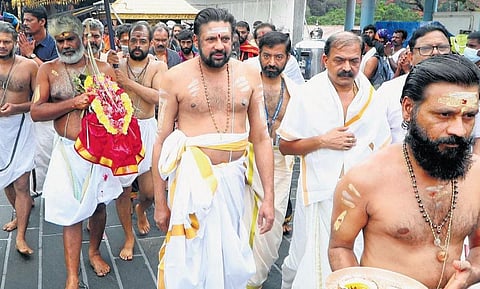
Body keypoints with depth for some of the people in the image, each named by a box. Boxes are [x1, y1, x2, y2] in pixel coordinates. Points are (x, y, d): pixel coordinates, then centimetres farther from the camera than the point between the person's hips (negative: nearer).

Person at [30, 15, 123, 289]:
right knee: (70, 211, 1)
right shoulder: (48, 70, 1)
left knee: (99, 203, 15)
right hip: (68, 151, -1)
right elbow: (36, 112, -7)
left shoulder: (104, 68, 1)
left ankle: (95, 252, 40)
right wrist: (73, 103, -17)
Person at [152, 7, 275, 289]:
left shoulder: (249, 75, -1)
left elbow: (262, 138, 2)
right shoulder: (176, 78, -7)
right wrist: (160, 201, -2)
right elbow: (162, 141, -2)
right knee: (190, 259, 6)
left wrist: (269, 198, -1)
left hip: (234, 178, 3)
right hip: (192, 179, -2)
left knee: (230, 256, 16)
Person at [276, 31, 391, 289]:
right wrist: (322, 141, -14)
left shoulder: (372, 99, 6)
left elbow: (383, 151, 13)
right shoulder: (307, 96, -2)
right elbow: (285, 146, -2)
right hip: (317, 193, -2)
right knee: (308, 261, 6)